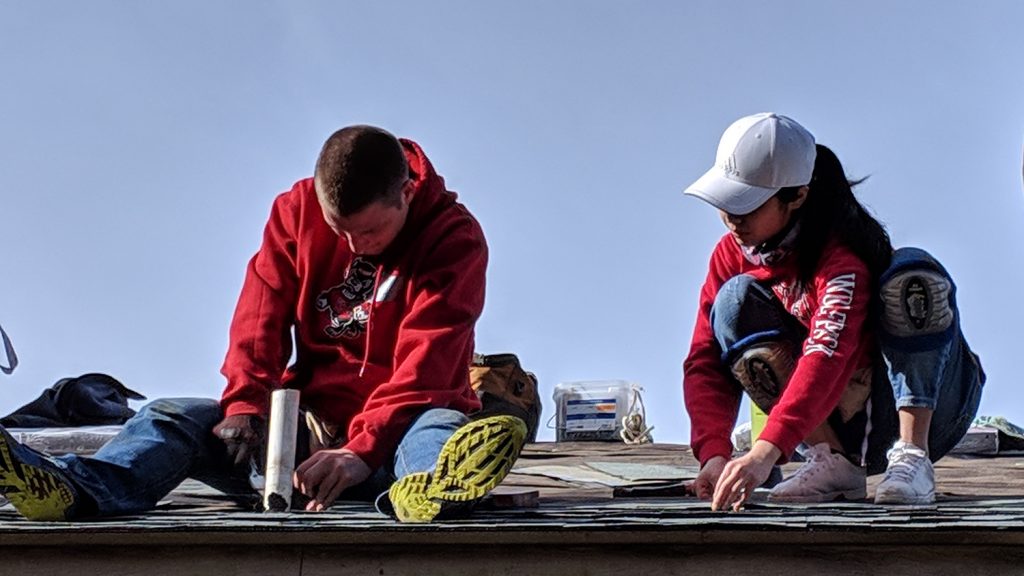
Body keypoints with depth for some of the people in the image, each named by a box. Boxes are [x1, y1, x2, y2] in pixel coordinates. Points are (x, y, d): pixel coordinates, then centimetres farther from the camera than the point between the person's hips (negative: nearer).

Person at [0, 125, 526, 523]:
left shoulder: (454, 238, -12)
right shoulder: (298, 210, 2)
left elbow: (425, 364, -23)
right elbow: (261, 316, -5)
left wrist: (364, 450, -36)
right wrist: (246, 405, -22)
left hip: (397, 426, -3)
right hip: (310, 420, 4)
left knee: (442, 427, -38)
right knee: (175, 417, -17)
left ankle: (426, 491, -77)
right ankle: (76, 490, -48)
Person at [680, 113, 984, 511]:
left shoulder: (843, 255, -26)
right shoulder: (732, 254, -6)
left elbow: (826, 355, -41)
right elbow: (704, 361, -11)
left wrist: (765, 453, -53)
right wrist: (714, 453, -29)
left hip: (924, 406, -5)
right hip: (841, 425, 5)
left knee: (912, 272, -29)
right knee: (736, 300, -16)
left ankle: (912, 457, -29)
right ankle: (832, 462, -18)